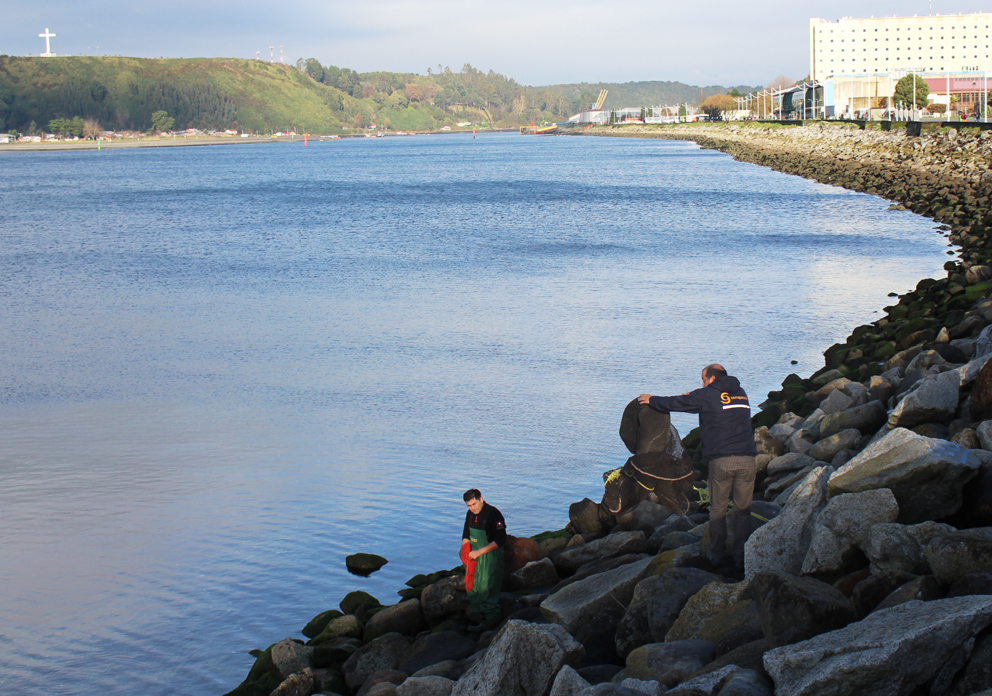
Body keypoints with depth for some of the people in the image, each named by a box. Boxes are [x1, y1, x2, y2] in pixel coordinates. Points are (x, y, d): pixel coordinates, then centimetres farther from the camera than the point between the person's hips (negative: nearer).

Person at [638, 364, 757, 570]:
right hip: (746, 459, 4)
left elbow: (675, 403, 13)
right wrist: (694, 398, 43)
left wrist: (652, 400, 30)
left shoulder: (707, 395, 3)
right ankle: (742, 558, 6)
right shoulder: (741, 394, 19)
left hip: (721, 460, -4)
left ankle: (717, 557, 12)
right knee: (743, 510, 7)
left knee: (717, 511, 9)